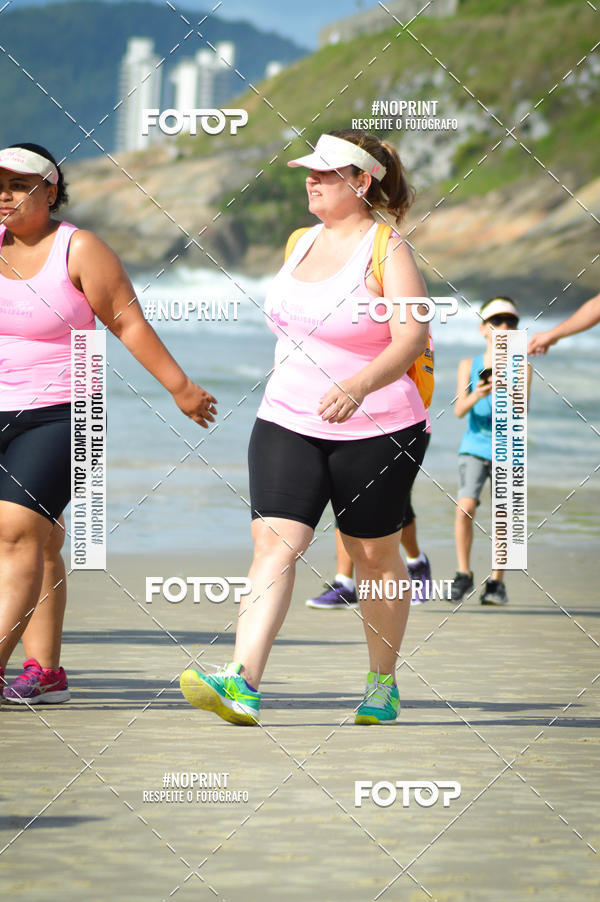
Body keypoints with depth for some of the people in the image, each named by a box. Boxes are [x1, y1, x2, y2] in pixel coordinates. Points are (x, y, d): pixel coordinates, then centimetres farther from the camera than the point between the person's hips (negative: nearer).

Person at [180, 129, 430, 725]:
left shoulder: (388, 250, -11)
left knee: (374, 554, 8)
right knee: (274, 542, -11)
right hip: (287, 422, 5)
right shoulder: (301, 243, 10)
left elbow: (412, 337, -22)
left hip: (375, 430, -5)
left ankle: (383, 683, 27)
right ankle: (241, 685, -24)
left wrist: (358, 386, -38)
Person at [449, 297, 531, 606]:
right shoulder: (469, 366, 4)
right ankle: (463, 574, -2)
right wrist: (476, 395, -26)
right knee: (465, 506, -16)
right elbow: (459, 409, -5)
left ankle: (496, 581, 14)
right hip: (474, 447, 0)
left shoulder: (521, 368, 3)